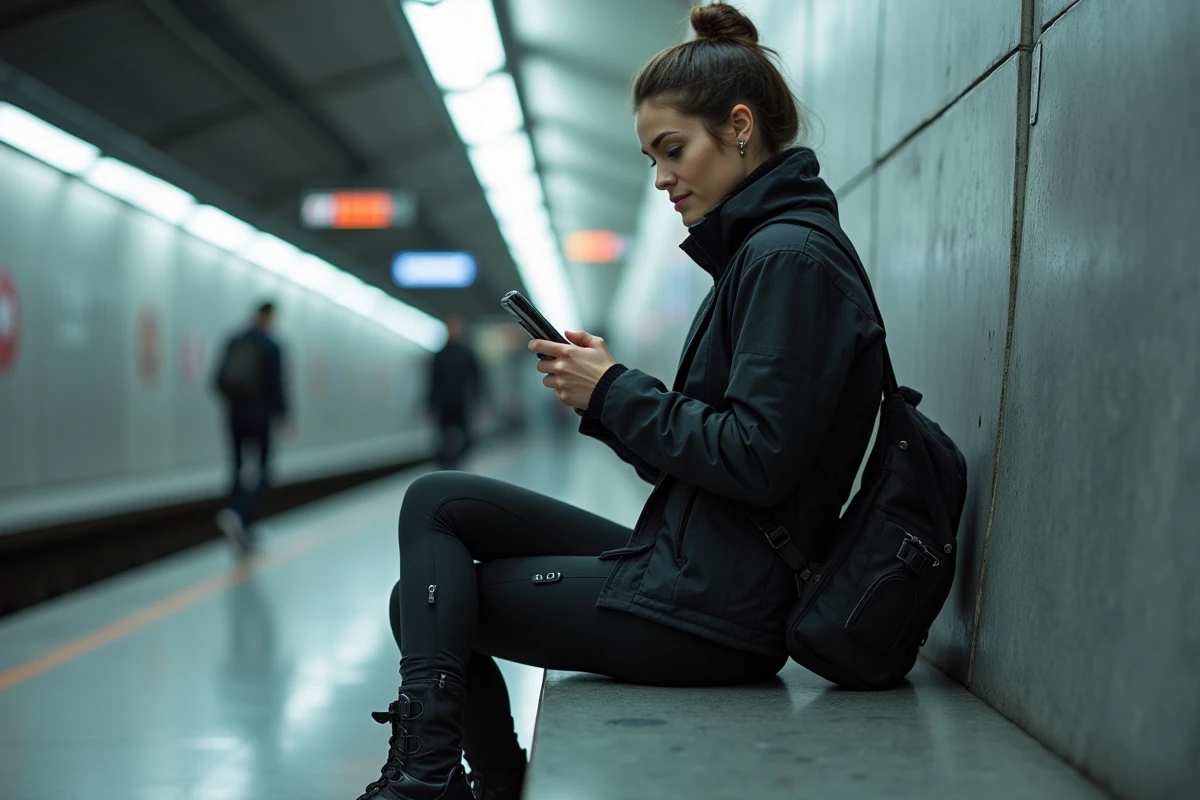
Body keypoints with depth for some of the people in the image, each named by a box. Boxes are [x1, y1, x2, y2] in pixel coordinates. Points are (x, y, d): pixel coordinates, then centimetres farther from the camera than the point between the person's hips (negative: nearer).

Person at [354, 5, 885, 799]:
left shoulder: (791, 256, -15)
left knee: (430, 602, -3)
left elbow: (756, 460, -23)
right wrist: (605, 387, 1)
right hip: (683, 565, 10)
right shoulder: (760, 248, 16)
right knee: (438, 501, 9)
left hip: (713, 611, -10)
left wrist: (615, 394, -12)